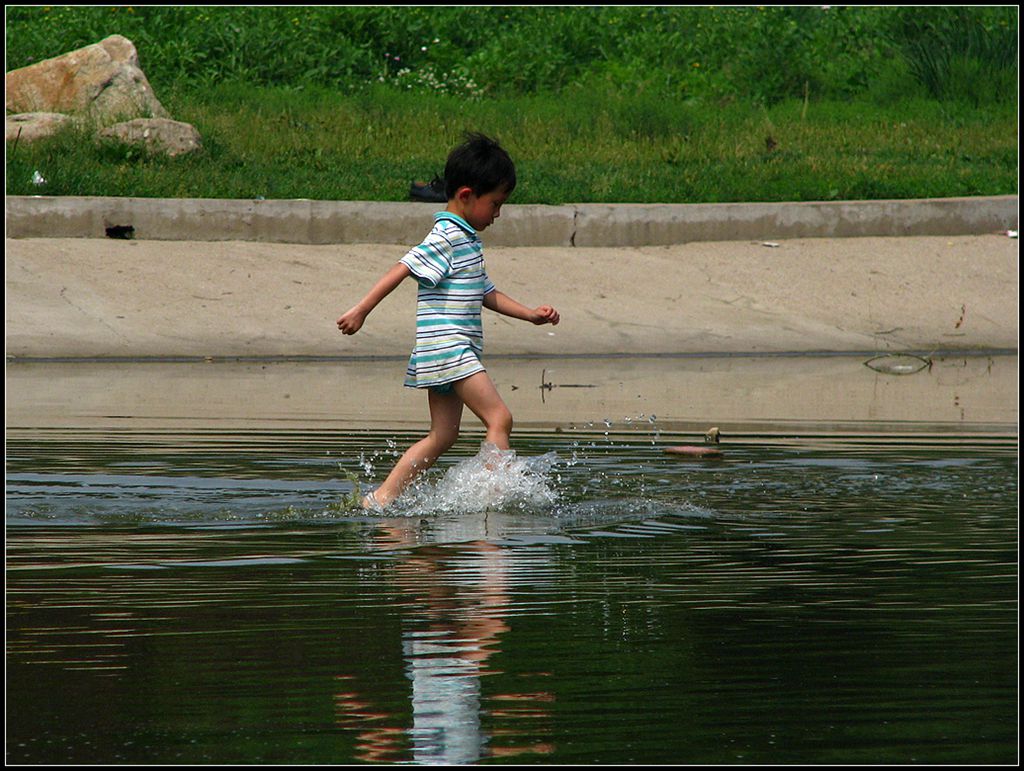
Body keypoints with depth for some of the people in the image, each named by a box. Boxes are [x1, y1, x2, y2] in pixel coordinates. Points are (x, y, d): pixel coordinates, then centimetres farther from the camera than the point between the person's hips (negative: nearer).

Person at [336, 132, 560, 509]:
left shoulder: (467, 240, 21)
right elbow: (401, 270, -16)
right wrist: (361, 310, -19)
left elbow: (485, 294, 26)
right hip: (447, 347, -10)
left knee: (442, 437, 8)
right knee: (499, 418, -13)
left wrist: (531, 314, 18)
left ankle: (382, 497, 8)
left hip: (456, 351, 10)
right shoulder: (447, 237, -11)